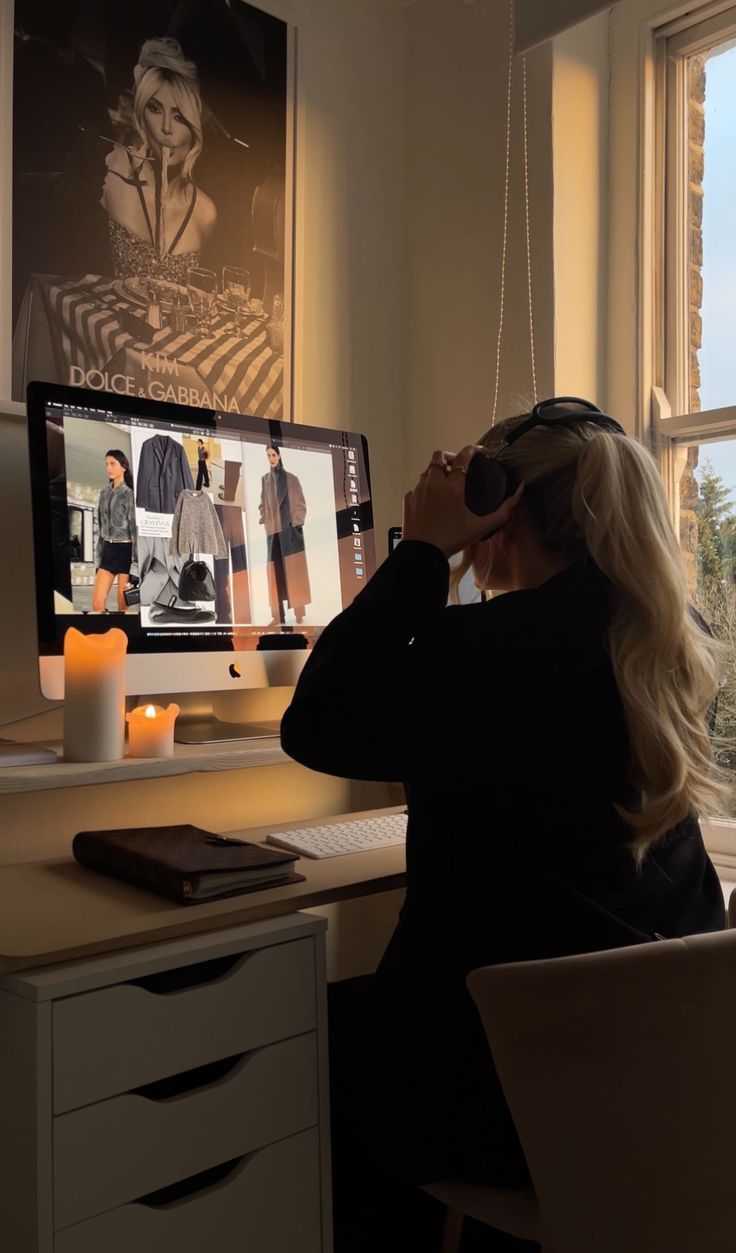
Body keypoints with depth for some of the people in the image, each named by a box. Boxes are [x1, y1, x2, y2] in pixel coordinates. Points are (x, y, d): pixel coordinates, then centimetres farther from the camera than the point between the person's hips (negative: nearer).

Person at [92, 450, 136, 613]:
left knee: (124, 605, -2)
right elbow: (101, 526, 16)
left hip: (125, 550, -6)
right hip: (108, 550, 6)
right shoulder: (104, 493, 12)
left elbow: (135, 528, -10)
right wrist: (99, 556, 12)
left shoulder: (130, 493, -6)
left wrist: (136, 562, -16)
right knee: (97, 603, -1)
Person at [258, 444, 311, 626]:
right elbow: (263, 504, 16)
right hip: (273, 530, 3)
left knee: (294, 570, -4)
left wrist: (297, 523, -9)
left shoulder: (291, 478, 0)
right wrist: (262, 518, -2)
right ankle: (278, 615, 3)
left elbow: (300, 504, 2)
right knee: (275, 571, 1)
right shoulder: (265, 480, 11)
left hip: (290, 529, -3)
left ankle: (299, 613, 0)